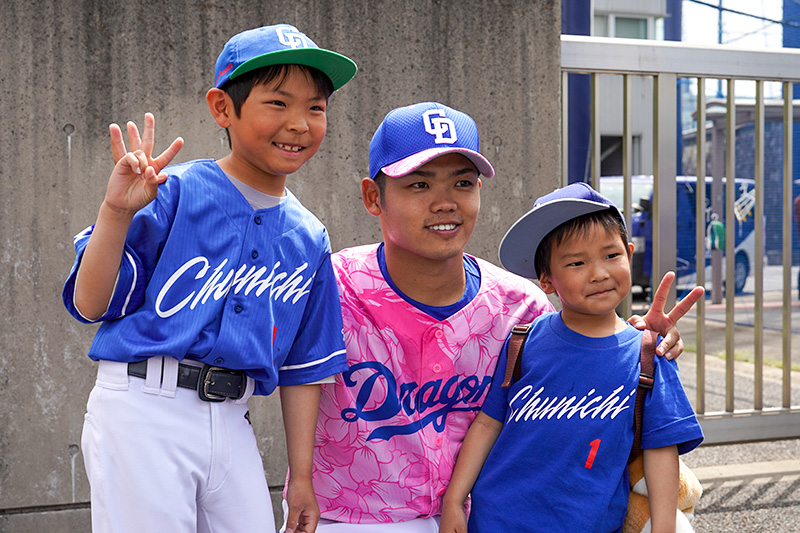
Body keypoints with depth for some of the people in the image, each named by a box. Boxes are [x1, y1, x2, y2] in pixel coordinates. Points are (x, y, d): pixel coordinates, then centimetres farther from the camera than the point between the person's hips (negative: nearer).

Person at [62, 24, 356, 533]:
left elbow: (303, 365, 14)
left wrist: (302, 476, 15)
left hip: (231, 423, 5)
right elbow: (91, 304, -8)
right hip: (143, 413, -5)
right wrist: (116, 211, -22)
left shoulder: (308, 239, 9)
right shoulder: (176, 193, -5)